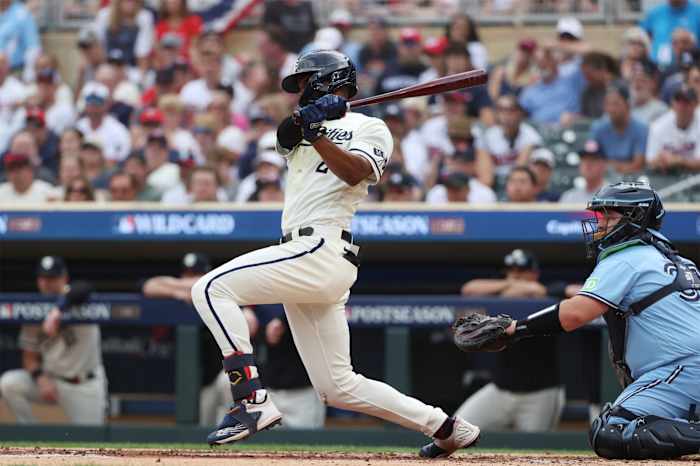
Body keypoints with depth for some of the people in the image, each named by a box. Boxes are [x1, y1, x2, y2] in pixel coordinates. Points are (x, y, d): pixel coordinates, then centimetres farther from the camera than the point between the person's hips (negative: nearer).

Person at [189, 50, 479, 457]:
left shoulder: (370, 128, 5)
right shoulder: (311, 125, 27)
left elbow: (354, 171, -14)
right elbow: (286, 137, 4)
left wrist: (316, 134, -21)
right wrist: (306, 120, -15)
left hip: (321, 251, -8)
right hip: (308, 259, 8)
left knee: (212, 289, -19)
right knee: (339, 387, 7)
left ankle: (253, 402, -26)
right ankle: (447, 428, 11)